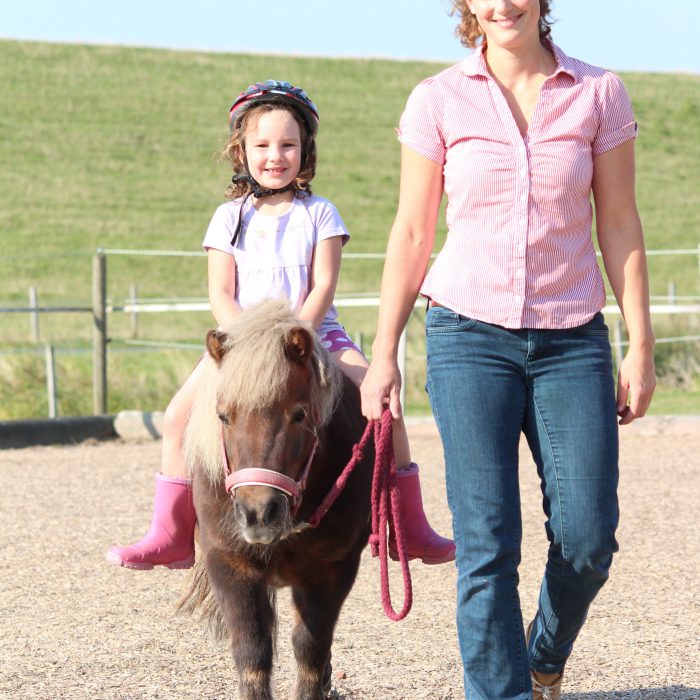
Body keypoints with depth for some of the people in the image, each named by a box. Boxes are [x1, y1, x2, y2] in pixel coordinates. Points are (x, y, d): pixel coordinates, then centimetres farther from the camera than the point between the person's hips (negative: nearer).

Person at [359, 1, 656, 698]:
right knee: (486, 543, -7)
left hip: (571, 339, 1)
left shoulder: (598, 93, 2)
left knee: (587, 539, -3)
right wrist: (383, 355, 3)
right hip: (469, 335, -1)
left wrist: (640, 348, 2)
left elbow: (619, 226, 6)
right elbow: (412, 234, 6)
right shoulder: (438, 101, 1)